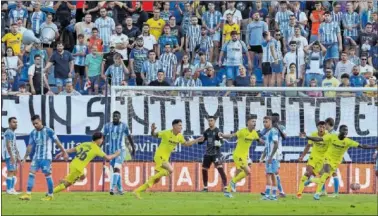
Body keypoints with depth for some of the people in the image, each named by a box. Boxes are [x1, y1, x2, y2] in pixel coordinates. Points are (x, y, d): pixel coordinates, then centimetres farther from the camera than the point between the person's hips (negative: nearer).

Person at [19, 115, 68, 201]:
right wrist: (25, 158, 14)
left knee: (47, 175, -3)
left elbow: (57, 142, -3)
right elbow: (30, 146, 15)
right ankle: (28, 194, -6)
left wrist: (64, 152, -2)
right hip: (36, 157, 5)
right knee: (31, 173, -5)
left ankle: (50, 195, 6)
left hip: (46, 157, -5)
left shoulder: (48, 131, -6)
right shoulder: (33, 133, 9)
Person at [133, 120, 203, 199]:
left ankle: (137, 191, 13)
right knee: (170, 170, -27)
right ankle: (152, 178, -11)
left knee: (157, 180, 6)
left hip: (165, 158, 8)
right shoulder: (166, 133, -14)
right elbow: (155, 135, -8)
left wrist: (197, 140, 12)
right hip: (159, 156, -8)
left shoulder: (180, 136, 5)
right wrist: (152, 131, -30)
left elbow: (186, 144, 19)